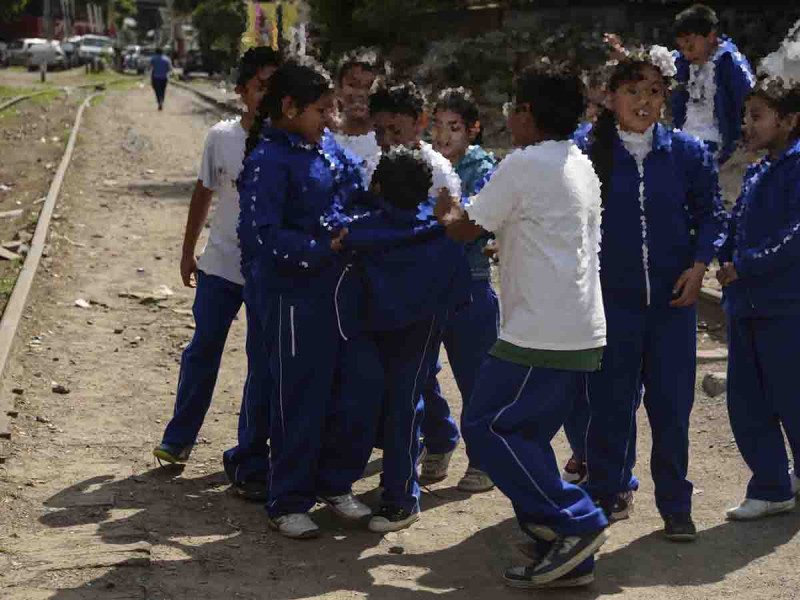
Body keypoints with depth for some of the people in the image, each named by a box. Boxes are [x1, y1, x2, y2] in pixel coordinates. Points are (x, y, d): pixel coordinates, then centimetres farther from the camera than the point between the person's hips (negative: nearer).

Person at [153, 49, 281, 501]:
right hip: (220, 265, 2)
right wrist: (188, 251, 14)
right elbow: (204, 193, 10)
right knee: (202, 353, 13)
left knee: (263, 367, 3)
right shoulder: (221, 137, -3)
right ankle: (179, 439, 32)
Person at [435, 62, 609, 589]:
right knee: (525, 436, 14)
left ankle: (575, 523, -6)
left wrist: (447, 213, 18)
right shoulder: (583, 167, 15)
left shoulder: (524, 165, -11)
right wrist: (506, 240, 26)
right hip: (583, 333, 9)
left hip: (540, 333, -9)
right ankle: (570, 558, 12)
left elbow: (467, 228, -1)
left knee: (486, 427, -3)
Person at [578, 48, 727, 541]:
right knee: (612, 399, 7)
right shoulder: (590, 155, -2)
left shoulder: (687, 152, 2)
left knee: (672, 403, 4)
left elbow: (711, 214, 7)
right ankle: (610, 491, 24)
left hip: (673, 297, 1)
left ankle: (675, 505, 16)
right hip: (612, 297, -1)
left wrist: (699, 265, -6)